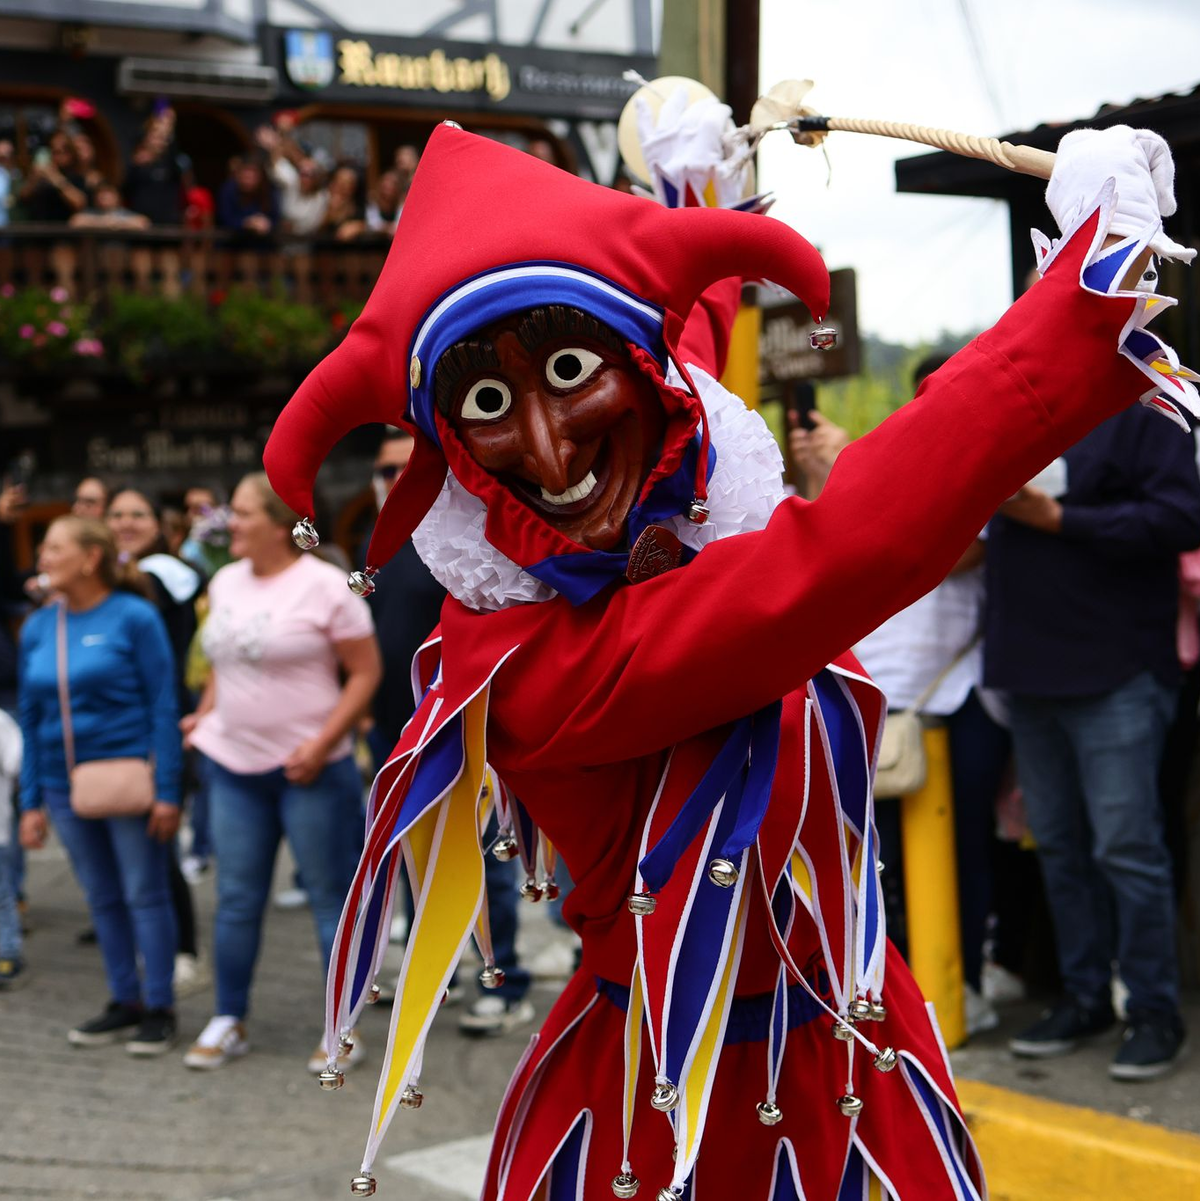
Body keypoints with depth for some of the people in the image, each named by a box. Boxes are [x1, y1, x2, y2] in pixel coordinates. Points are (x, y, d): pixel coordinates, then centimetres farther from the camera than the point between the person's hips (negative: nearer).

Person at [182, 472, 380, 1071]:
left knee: (331, 898, 3)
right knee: (236, 899, 11)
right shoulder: (225, 583, 9)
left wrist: (322, 744, -18)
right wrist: (205, 715, 9)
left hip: (308, 769, -6)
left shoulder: (324, 586, -11)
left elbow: (366, 672, -10)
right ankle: (228, 1022, 23)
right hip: (234, 765, 6)